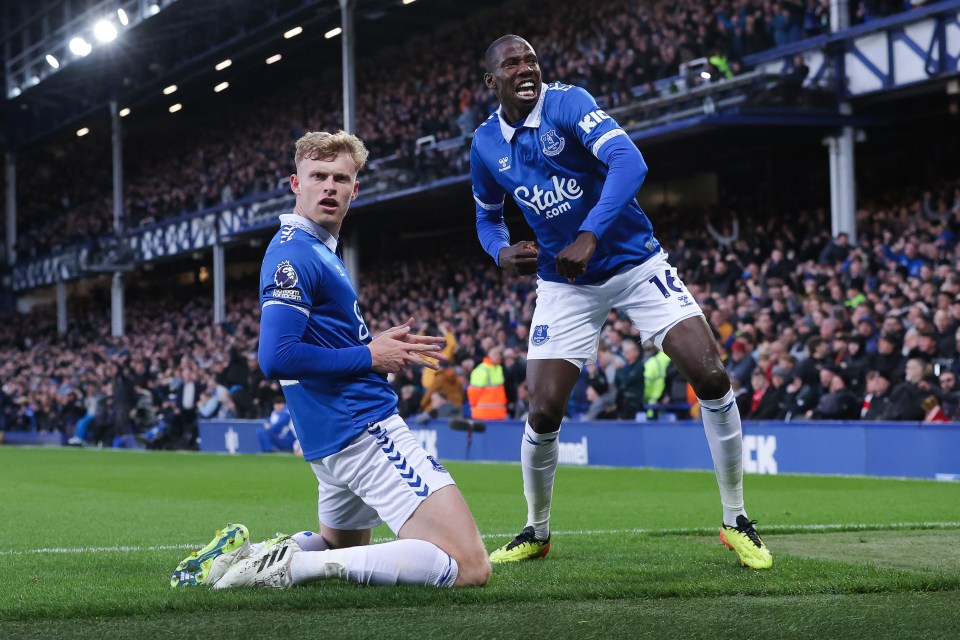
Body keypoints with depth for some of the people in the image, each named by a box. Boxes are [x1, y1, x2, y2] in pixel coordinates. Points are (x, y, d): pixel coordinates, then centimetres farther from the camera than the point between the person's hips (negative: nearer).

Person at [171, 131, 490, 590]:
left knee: (340, 547, 33)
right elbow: (277, 358, -24)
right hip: (365, 430, -10)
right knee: (470, 566, -17)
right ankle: (295, 565, -19)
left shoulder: (318, 251, 17)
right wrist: (370, 357, -14)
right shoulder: (294, 254, -14)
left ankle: (245, 553, 12)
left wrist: (381, 346, 12)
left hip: (333, 440, 10)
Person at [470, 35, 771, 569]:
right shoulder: (486, 144, 0)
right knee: (543, 412, -7)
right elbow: (488, 217, 18)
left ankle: (737, 522, -1)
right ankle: (536, 533, 18)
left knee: (711, 376, -16)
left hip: (634, 261, -3)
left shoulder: (567, 103, -16)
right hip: (564, 284, 3)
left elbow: (629, 162, -32)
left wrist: (589, 236, -41)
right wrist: (502, 253, -6)